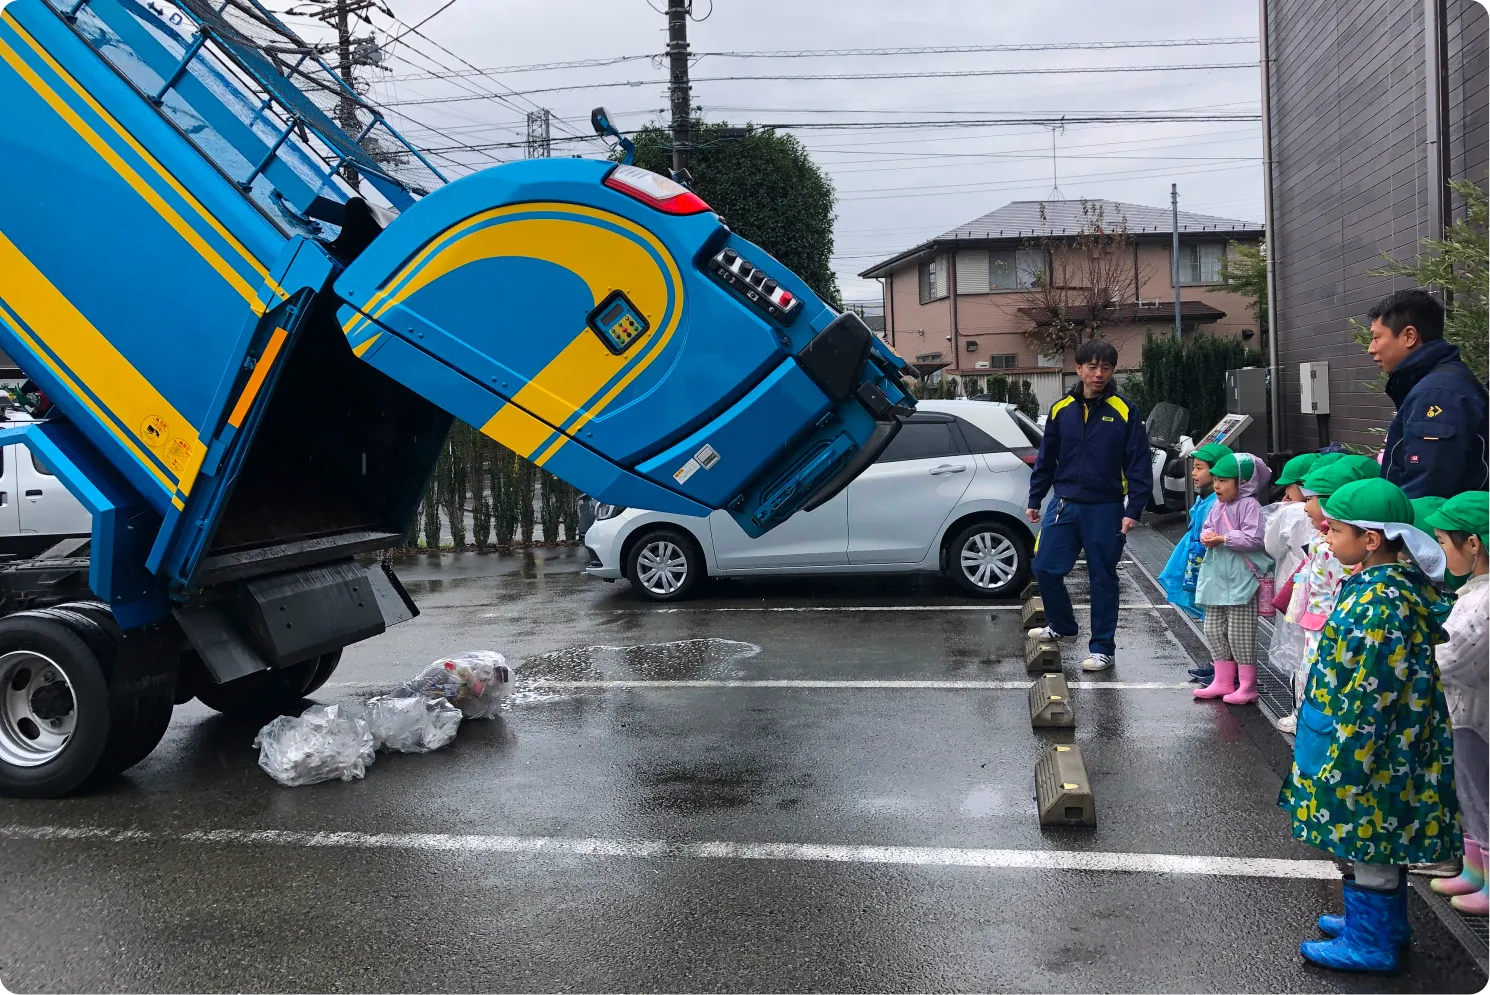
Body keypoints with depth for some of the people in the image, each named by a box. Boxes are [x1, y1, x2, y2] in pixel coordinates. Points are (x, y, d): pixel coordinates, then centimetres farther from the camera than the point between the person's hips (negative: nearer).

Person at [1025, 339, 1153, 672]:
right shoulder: (1061, 410, 5)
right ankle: (1062, 626, 28)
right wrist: (1034, 500, 11)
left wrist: (1133, 510, -12)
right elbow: (1046, 459, 13)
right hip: (1065, 504, 4)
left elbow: (1138, 465, -5)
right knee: (1045, 569, 3)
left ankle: (1102, 647, 17)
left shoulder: (1125, 411, -5)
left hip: (1105, 509, -3)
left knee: (1103, 577, 5)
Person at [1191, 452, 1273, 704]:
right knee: (1214, 631, 13)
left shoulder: (1249, 505, -13)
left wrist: (1224, 539, -19)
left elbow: (1254, 539, -21)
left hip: (1241, 578, -8)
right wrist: (1207, 536, -6)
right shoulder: (1218, 505, 10)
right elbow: (1207, 527, 17)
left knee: (1240, 634, -3)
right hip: (1217, 576, 9)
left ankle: (1247, 686, 8)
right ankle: (1222, 681, 23)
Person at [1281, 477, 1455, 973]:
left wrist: (1344, 760, -19)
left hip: (1369, 743, -10)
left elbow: (1372, 692, -25)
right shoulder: (1383, 581, 4)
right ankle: (1384, 922, 38)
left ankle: (1369, 943, 19)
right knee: (1379, 837, 22)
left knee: (1368, 840, 5)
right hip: (1388, 744, 10)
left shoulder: (1381, 601, -26)